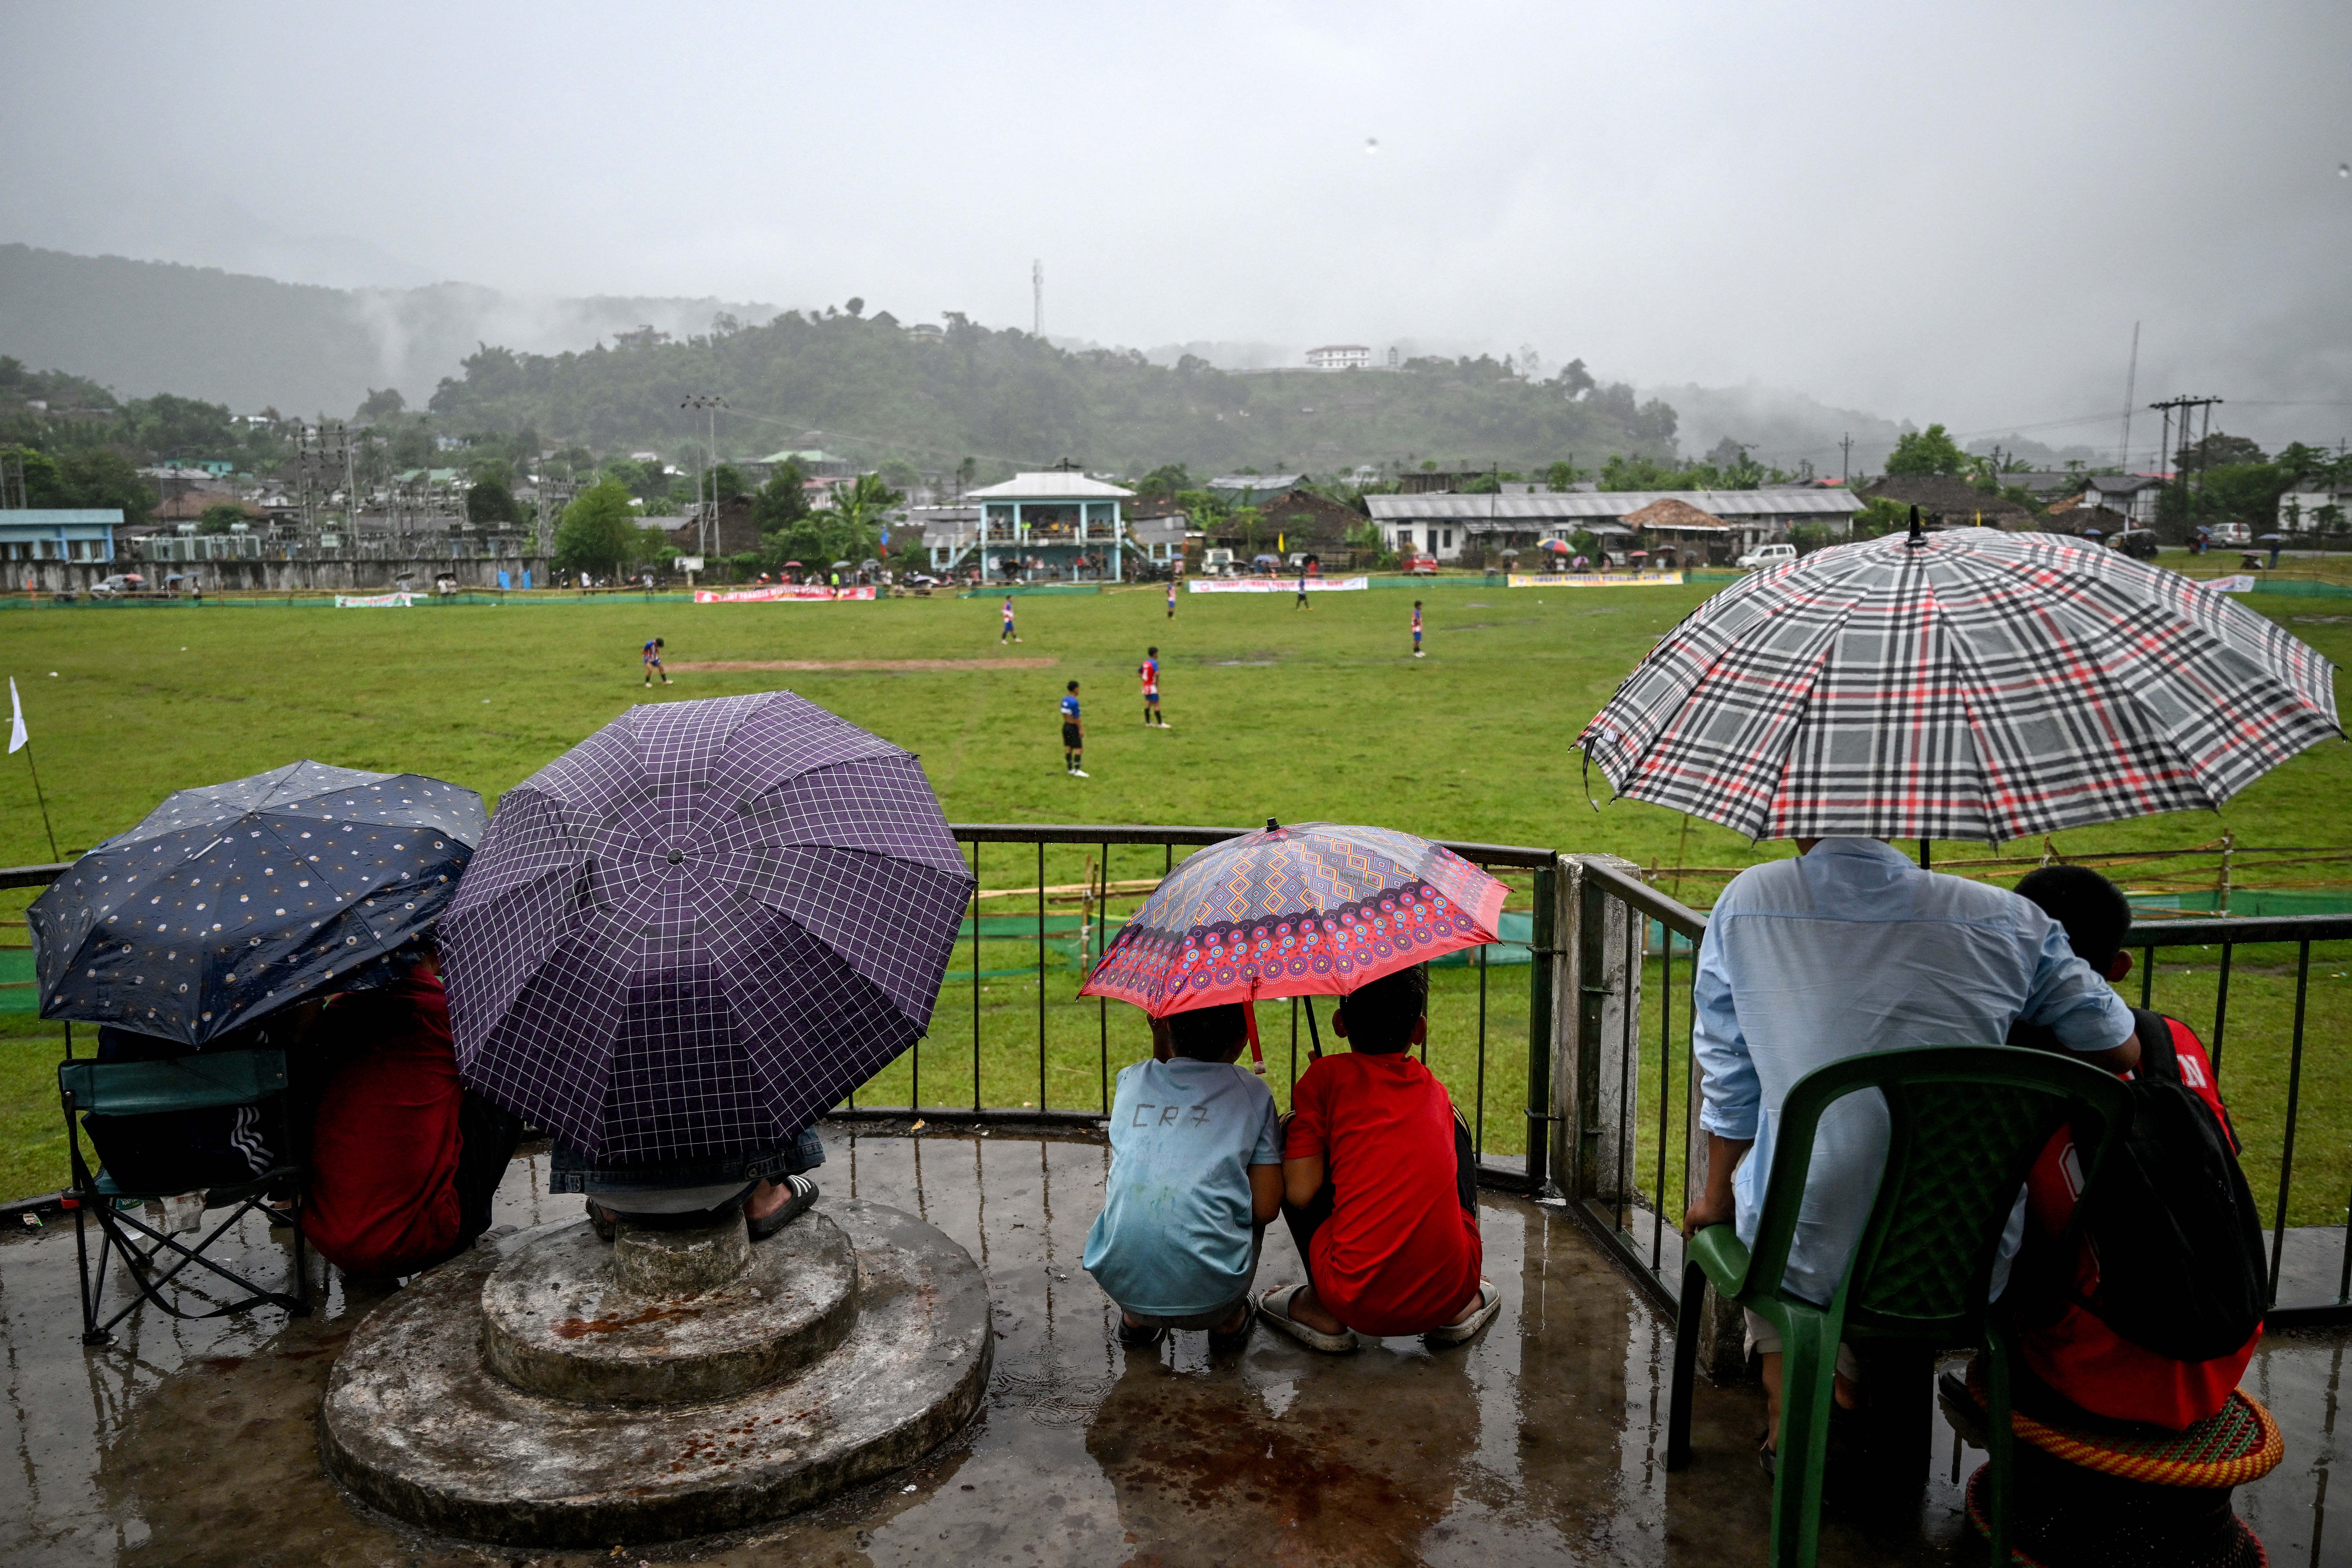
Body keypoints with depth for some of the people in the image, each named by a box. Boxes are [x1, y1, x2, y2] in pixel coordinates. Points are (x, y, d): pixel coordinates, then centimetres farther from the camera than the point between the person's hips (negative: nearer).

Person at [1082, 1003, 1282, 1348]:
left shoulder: (1131, 1079, 9)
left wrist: (1159, 1032, 30)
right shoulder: (1252, 1092, 3)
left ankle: (1135, 1319, 29)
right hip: (1208, 1297, -1)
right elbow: (1266, 1209, 1)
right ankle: (1231, 1320, 28)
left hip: (1119, 1281, 2)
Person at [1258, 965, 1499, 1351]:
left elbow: (1300, 1193, -4)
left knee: (1293, 1131, 14)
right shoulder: (1436, 1092, 13)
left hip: (1358, 1303, -3)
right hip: (1450, 1292, 4)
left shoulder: (1325, 1076, 1)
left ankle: (1320, 1312, 15)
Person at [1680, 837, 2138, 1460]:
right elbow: (2121, 1049, 6)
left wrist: (1717, 1197, 17)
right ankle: (1859, 1392, 42)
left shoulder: (1748, 902, -9)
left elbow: (1728, 1079, 1)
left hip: (1808, 1260, -1)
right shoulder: (2007, 920, -7)